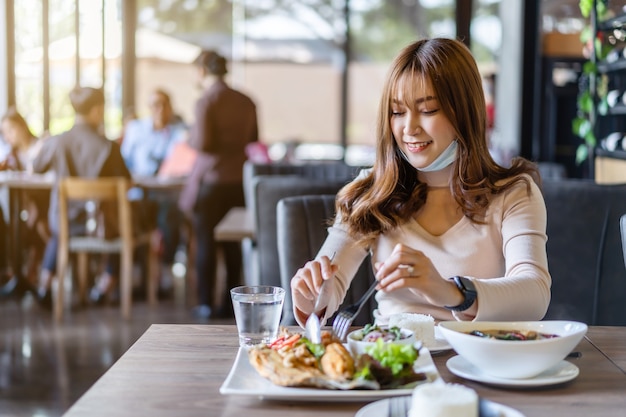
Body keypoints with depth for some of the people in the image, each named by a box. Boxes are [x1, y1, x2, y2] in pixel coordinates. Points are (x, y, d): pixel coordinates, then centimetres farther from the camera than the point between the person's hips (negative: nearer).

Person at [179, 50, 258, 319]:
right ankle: (231, 302, 17)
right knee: (233, 242, 11)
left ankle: (205, 303, 7)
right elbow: (253, 139, 13)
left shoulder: (205, 101, -13)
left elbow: (203, 143, -18)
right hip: (239, 178, 5)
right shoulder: (245, 102, 5)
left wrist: (191, 138, 3)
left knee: (205, 241, 3)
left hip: (210, 178, -5)